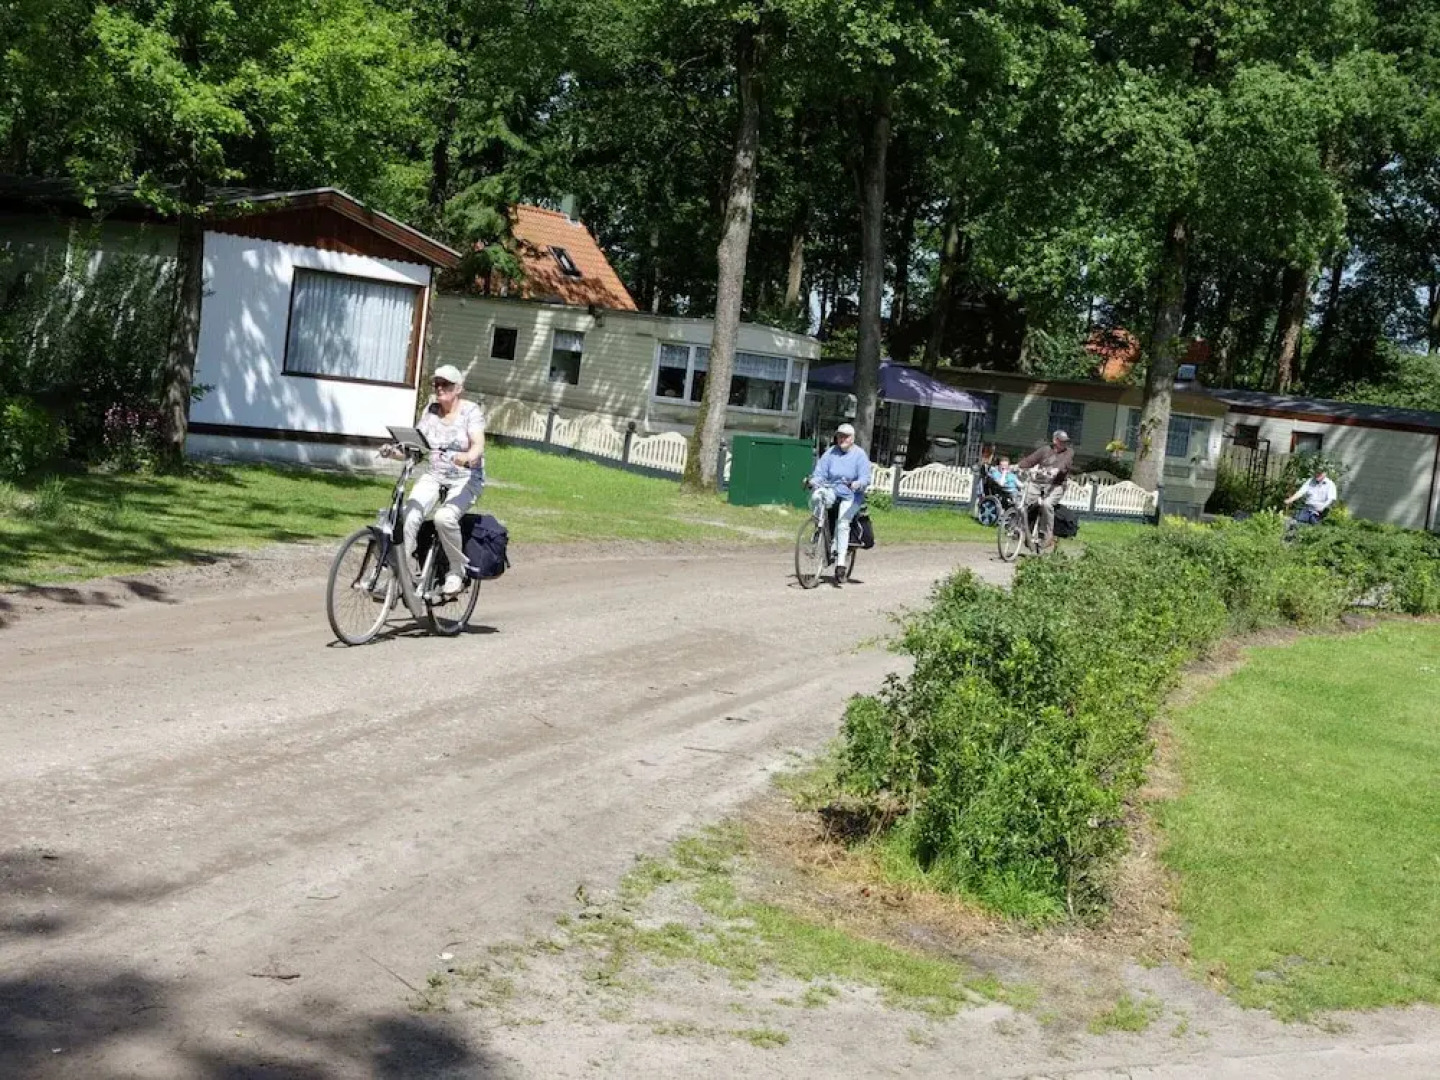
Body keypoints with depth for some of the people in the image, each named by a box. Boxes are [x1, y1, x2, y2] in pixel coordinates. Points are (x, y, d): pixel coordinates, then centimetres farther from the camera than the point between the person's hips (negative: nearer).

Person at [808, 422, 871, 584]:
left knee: (843, 523, -26)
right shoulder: (830, 453, 6)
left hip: (851, 496, -3)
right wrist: (814, 481, -23)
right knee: (816, 496, -32)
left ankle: (840, 564, -25)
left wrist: (857, 484, -33)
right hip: (832, 491, 3)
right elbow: (820, 472, 0)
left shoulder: (860, 455, -1)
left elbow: (865, 478, -10)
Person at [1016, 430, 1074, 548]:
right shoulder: (1045, 450, 14)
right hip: (1037, 482, 3)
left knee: (1047, 504, -30)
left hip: (1055, 485, -3)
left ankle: (1048, 535, -17)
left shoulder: (1068, 452, 9)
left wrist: (1056, 469, -35)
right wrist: (1017, 466, -15)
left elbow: (1065, 463, -12)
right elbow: (1029, 460, 5)